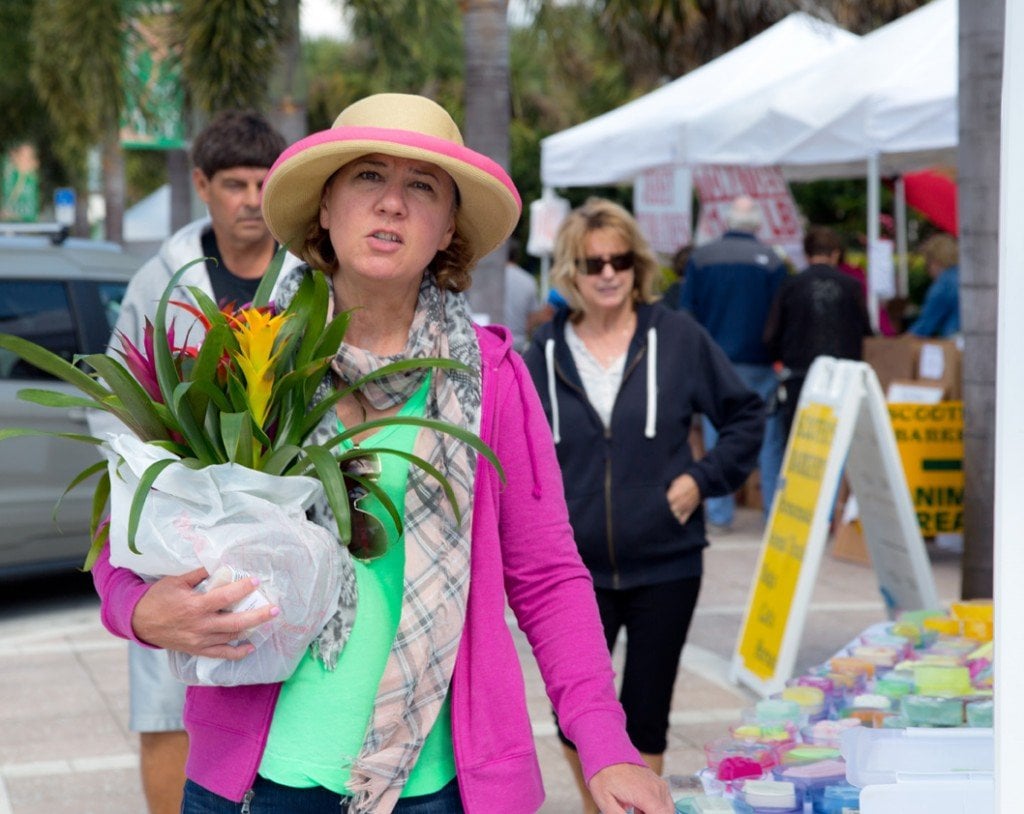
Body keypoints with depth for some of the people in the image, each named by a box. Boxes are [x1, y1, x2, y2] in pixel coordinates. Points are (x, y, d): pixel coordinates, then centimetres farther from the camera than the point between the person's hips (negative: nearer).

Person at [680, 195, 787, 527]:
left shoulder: (700, 257, -1)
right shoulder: (770, 260, -4)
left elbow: (687, 311, 0)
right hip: (758, 363, -1)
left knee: (716, 439, 6)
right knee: (769, 437, 6)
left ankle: (719, 514, 6)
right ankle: (776, 510, 7)